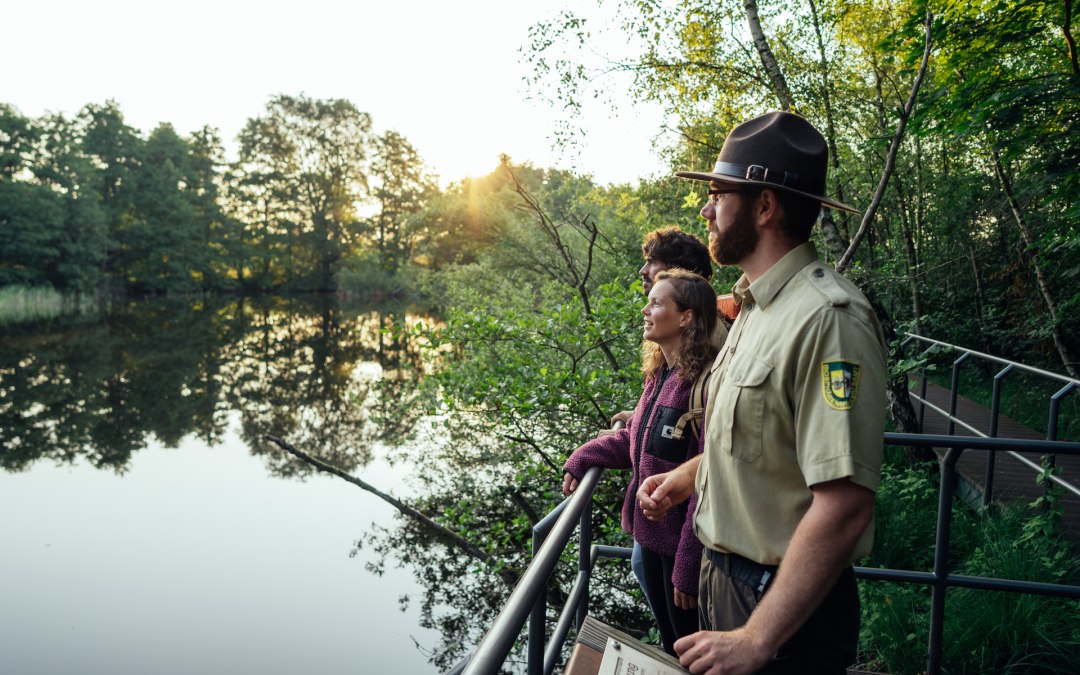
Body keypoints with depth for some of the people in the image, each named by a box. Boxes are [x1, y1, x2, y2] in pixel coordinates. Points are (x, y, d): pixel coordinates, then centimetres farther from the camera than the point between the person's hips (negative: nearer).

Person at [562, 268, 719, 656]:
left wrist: (688, 566, -23)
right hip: (650, 531, 9)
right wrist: (582, 459, 3)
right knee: (670, 645, 26)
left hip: (684, 541, -8)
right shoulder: (659, 373, 5)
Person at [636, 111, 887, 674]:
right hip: (724, 579, 9)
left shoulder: (828, 318, -25)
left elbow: (844, 505, -29)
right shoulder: (757, 307, 7)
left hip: (782, 608, -9)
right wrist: (686, 474, 7)